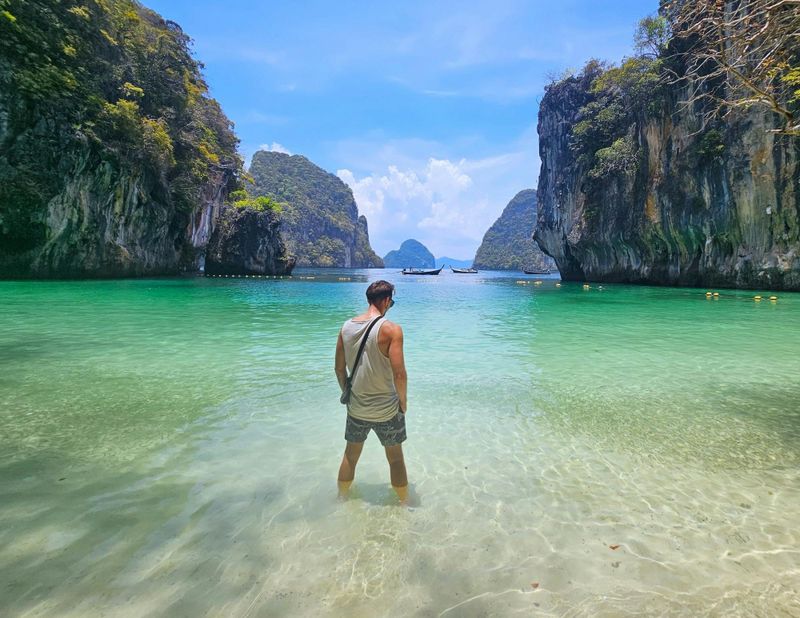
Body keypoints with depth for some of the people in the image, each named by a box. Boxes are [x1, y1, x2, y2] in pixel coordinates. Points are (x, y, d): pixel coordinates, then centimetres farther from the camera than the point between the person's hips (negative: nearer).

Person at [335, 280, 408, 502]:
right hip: (387, 409, -4)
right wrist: (403, 401, -5)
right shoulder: (391, 329, -19)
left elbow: (339, 368, 4)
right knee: (396, 458, 17)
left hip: (356, 408, 4)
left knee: (350, 455, 23)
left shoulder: (346, 326, -3)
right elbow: (399, 374, -22)